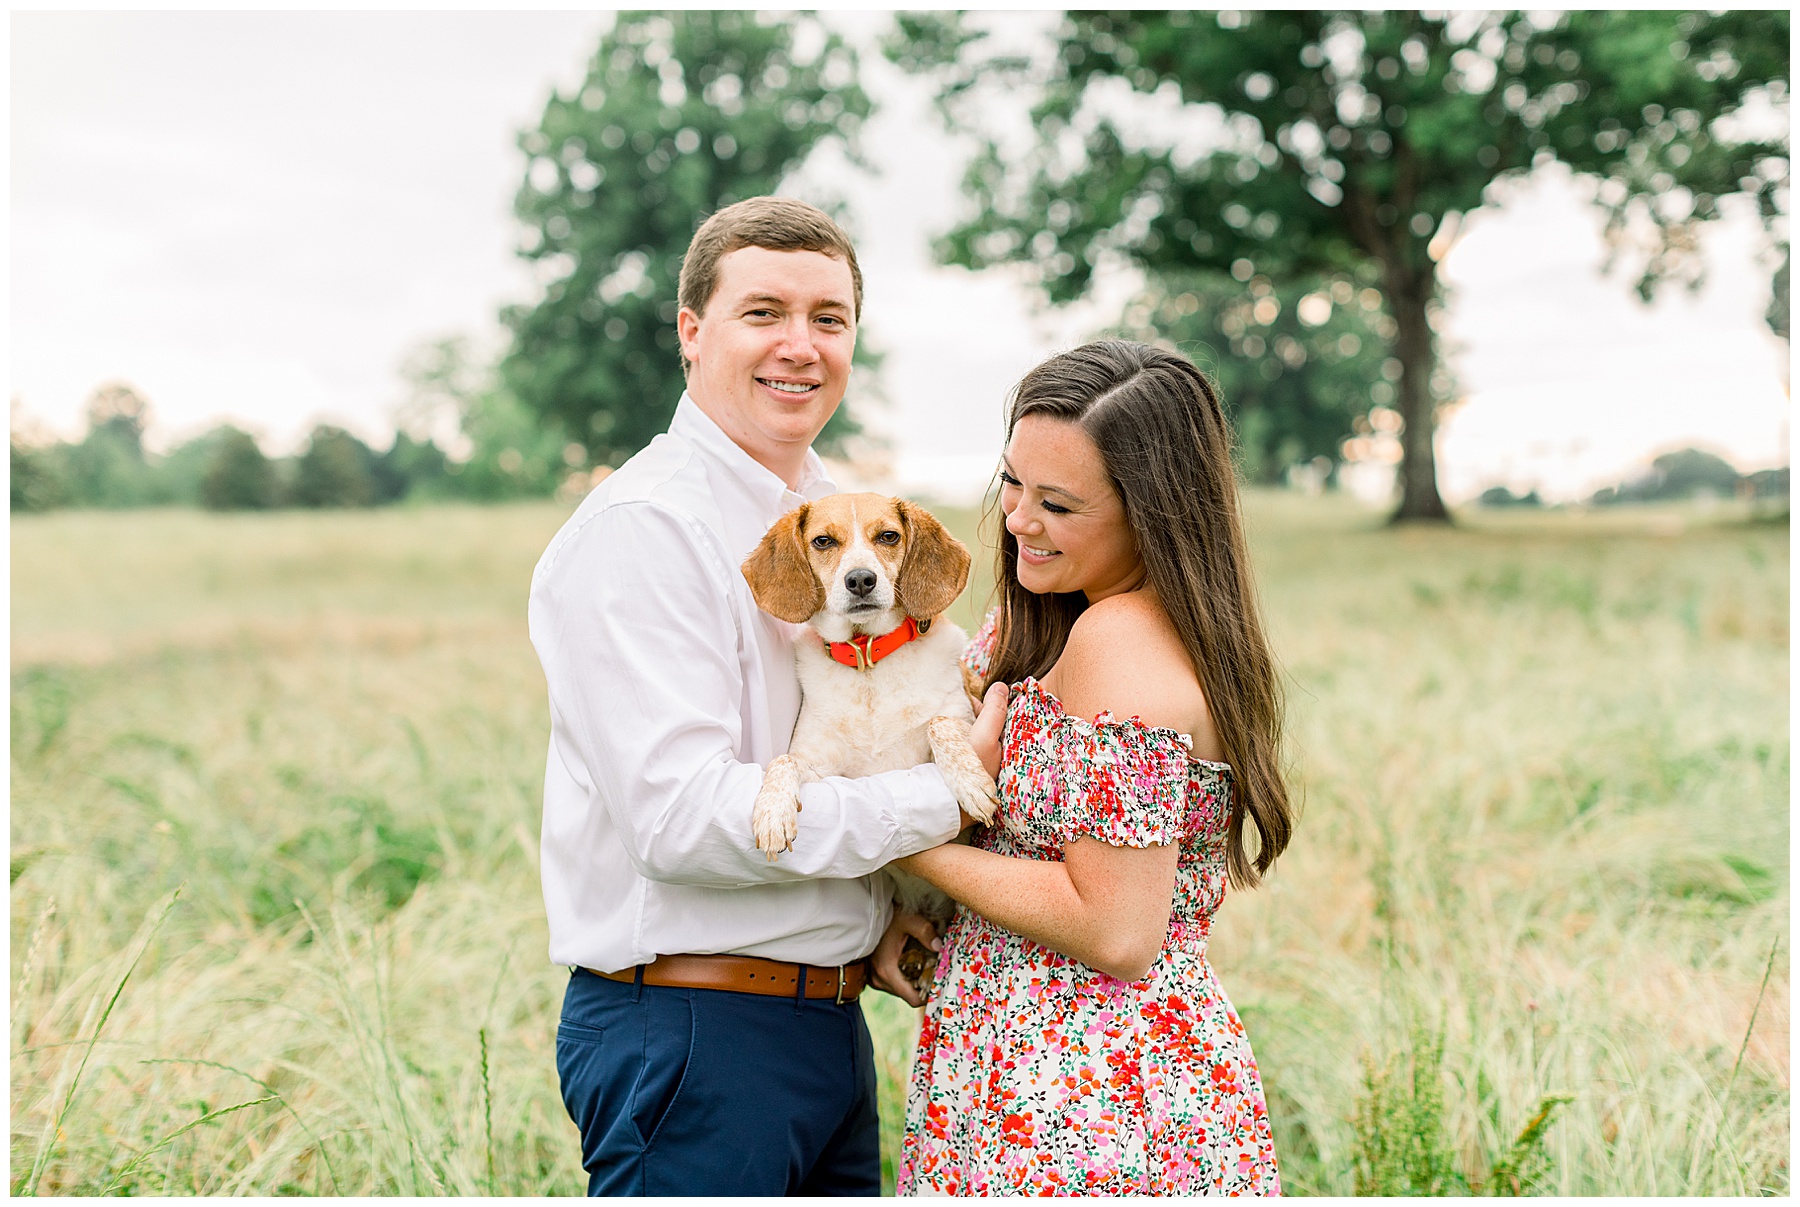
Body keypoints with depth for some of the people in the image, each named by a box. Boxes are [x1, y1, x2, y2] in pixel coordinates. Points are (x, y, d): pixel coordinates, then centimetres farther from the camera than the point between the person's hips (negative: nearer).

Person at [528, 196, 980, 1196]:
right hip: (692, 1035, -8)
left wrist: (878, 909, 2)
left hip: (831, 1024, 8)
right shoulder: (643, 530, -16)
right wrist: (949, 796, -18)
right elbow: (684, 819, -24)